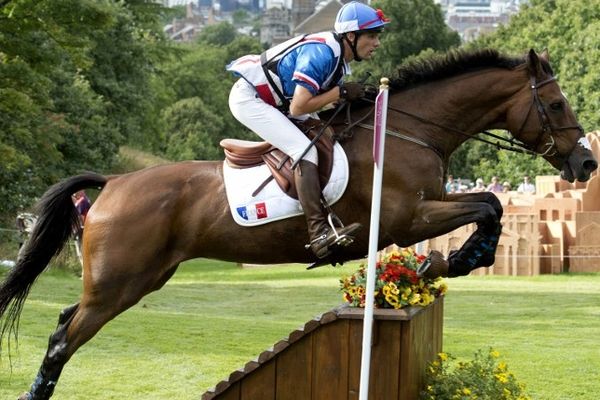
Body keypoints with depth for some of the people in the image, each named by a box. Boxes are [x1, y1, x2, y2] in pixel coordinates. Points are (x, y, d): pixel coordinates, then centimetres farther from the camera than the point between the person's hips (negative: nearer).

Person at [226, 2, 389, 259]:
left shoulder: (338, 59, 5)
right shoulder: (320, 53, -24)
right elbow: (298, 107, -27)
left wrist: (356, 96, -6)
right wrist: (341, 93, -21)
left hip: (274, 104, 11)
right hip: (248, 99, -11)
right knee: (306, 151, -24)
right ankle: (319, 233, -34)